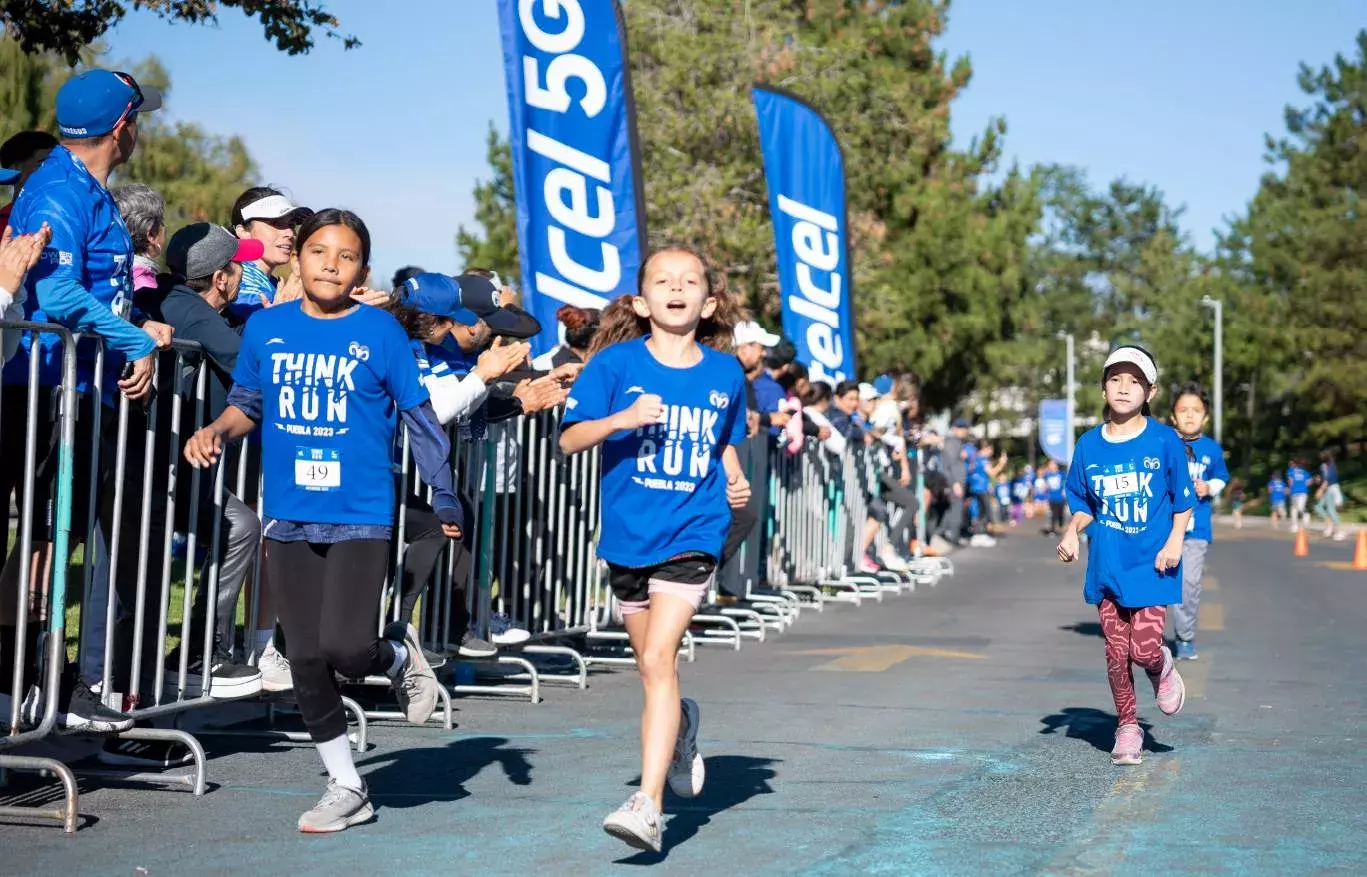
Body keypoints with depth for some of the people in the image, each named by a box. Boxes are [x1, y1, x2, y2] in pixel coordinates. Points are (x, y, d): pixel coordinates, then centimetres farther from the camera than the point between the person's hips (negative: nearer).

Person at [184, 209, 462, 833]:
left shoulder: (379, 331, -4)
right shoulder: (267, 327, 5)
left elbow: (418, 417, 1)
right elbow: (247, 403, 16)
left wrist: (445, 497, 0)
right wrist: (216, 429, -5)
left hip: (361, 517, -4)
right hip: (288, 518, 4)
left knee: (346, 649, -18)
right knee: (306, 663, 5)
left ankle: (399, 654, 19)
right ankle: (347, 789, 21)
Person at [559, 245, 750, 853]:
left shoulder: (725, 372, 3)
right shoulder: (617, 363, -4)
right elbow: (569, 440, -8)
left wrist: (735, 479, 3)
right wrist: (620, 419, -24)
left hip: (693, 534, -2)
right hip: (628, 534, 2)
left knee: (658, 658, -16)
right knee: (650, 664, 16)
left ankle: (648, 804, -18)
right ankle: (680, 724, 51)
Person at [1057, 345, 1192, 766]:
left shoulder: (1165, 441, -4)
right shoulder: (1089, 444, 3)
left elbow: (1183, 499, 2)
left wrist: (1175, 541, -11)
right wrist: (1071, 532, -6)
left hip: (1152, 562, -3)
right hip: (1107, 564, 3)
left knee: (1144, 649, -11)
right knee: (1116, 652, 4)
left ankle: (1163, 669, 26)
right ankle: (1127, 727, 22)